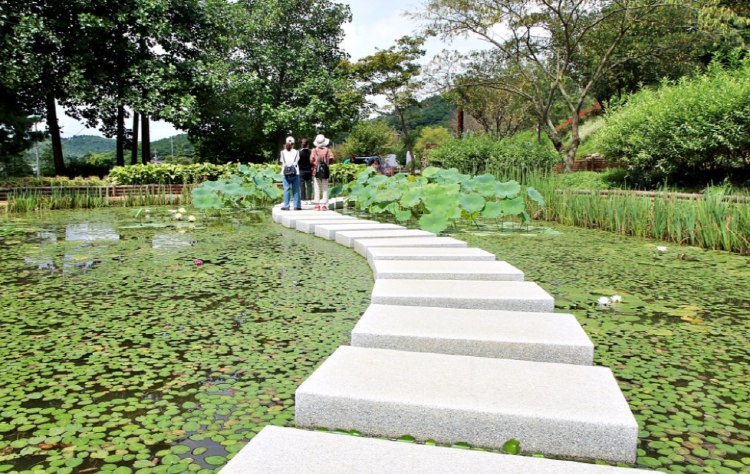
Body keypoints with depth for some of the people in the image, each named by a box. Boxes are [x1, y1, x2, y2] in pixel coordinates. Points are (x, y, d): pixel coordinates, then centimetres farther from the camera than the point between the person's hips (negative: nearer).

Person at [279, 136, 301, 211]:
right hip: (295, 173, -1)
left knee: (286, 190, 3)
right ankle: (297, 206, 4)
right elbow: (297, 161, 4)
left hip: (286, 173, 1)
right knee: (296, 190, 3)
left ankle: (286, 206, 2)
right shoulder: (296, 152, 2)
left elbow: (282, 163, 7)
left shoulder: (283, 152, 4)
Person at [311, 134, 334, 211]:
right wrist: (327, 163, 10)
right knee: (325, 189, 6)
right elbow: (331, 159, -8)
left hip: (316, 172, -1)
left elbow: (311, 160, -12)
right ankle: (324, 205, 3)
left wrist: (314, 164, 8)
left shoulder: (314, 150, -2)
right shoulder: (328, 150, 0)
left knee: (317, 189, 4)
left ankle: (317, 205, 3)